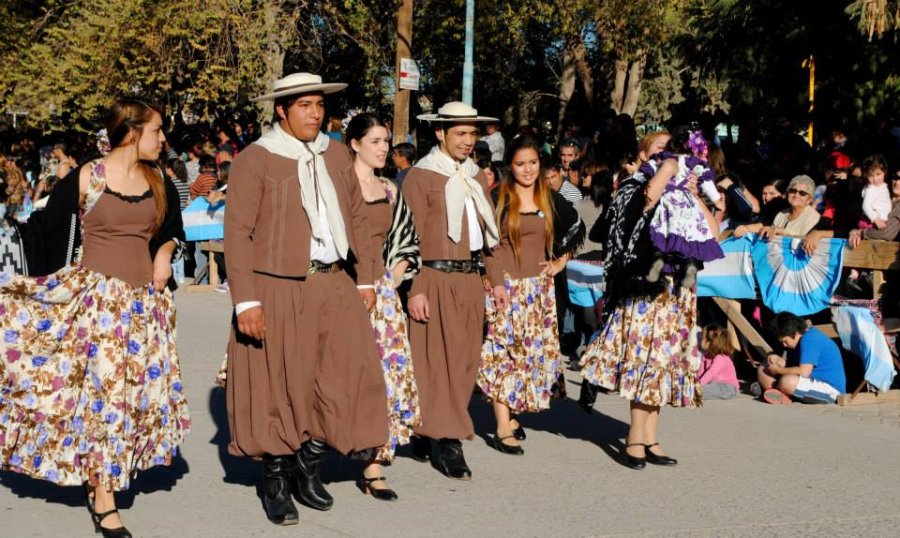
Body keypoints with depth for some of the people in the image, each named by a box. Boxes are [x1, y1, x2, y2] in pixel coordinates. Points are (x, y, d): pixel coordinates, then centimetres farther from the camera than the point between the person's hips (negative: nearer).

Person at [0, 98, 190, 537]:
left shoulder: (158, 183, 7)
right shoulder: (86, 178, -7)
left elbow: (172, 227, 23)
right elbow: (52, 229, 1)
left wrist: (164, 252, 5)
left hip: (143, 300, 5)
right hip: (96, 295, -5)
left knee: (133, 389, 5)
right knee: (104, 388, -7)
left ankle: (99, 478, 22)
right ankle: (103, 500, 0)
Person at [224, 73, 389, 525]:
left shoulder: (336, 154, 10)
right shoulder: (254, 160, -7)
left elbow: (357, 219, 15)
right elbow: (238, 234, -10)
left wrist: (365, 279, 11)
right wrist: (245, 301, -16)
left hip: (334, 286, 5)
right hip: (277, 292, -5)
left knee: (346, 376, 0)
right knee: (277, 387, 4)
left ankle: (309, 466, 21)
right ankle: (276, 482, 22)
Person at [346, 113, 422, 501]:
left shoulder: (390, 191, 14)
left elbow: (407, 240, 21)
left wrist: (395, 275, 5)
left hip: (383, 294, 6)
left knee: (387, 375, 1)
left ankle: (374, 467, 6)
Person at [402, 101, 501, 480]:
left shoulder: (475, 176, 16)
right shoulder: (420, 176, -4)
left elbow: (490, 231, 20)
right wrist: (415, 289, -14)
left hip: (471, 279, 7)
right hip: (436, 280, -7)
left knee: (465, 360, 7)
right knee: (437, 361, -4)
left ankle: (428, 432, 17)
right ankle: (446, 443, 2)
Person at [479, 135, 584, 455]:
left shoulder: (550, 199, 8)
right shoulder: (499, 199, -4)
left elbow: (576, 228, 21)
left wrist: (561, 261, 13)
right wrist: (496, 282, -14)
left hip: (539, 288, 5)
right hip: (507, 286, -5)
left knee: (536, 352, 5)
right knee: (504, 352, -7)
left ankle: (514, 414, 18)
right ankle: (503, 430, -9)